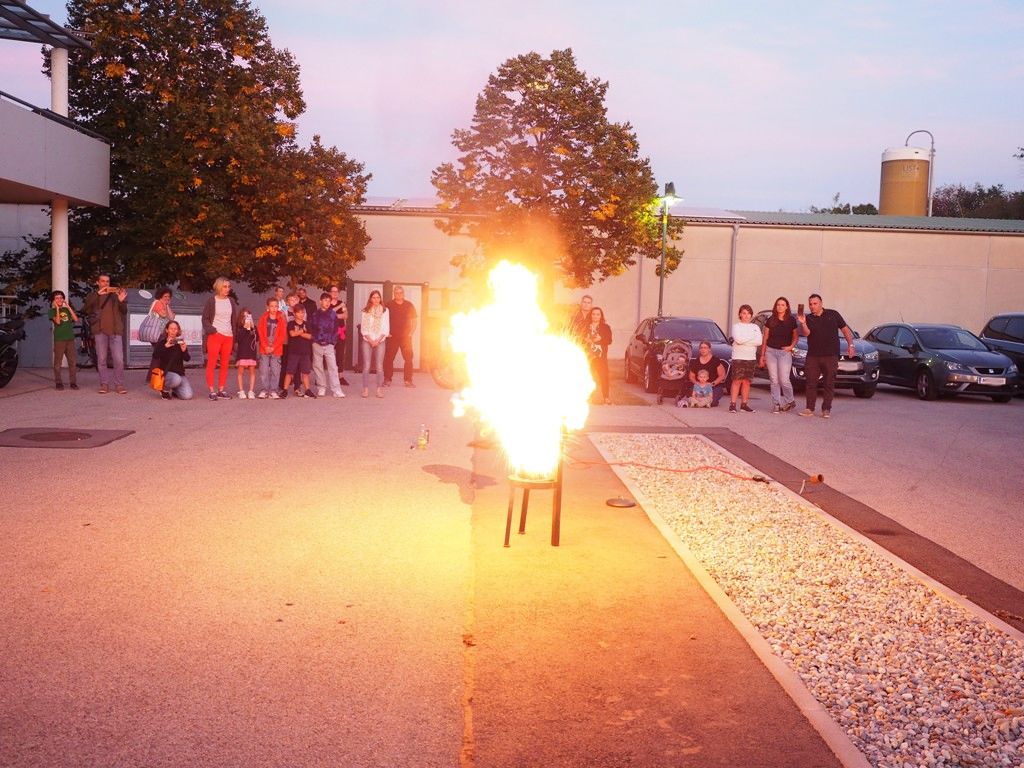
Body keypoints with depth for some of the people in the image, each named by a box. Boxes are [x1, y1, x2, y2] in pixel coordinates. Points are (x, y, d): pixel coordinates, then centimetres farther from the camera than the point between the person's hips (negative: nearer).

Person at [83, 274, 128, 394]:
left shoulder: (115, 295, 12)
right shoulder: (92, 296, 11)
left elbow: (124, 312, 11)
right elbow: (85, 310, -8)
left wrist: (122, 301, -10)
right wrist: (97, 294, -18)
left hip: (115, 330, 0)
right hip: (100, 330, 0)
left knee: (118, 359, -6)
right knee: (101, 359, 1)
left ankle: (119, 384, 1)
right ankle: (104, 384, 8)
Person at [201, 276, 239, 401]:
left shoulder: (231, 301, 13)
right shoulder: (211, 301, 0)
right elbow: (205, 318, -1)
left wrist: (235, 335, 8)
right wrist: (212, 330, -14)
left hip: (228, 336, 5)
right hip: (215, 335, -5)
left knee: (225, 364, 5)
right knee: (211, 363, -5)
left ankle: (221, 390, 11)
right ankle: (212, 391, -4)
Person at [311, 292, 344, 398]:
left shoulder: (333, 314, 4)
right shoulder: (315, 314, 4)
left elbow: (336, 329, 6)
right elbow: (311, 328, 6)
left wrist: (333, 340, 0)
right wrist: (315, 339, -2)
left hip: (329, 345, -1)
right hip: (317, 345, 1)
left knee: (333, 367, -7)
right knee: (318, 367, 5)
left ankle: (336, 390, -8)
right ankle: (321, 388, 16)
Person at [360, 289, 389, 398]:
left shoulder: (385, 310, 5)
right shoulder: (365, 311, 5)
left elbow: (386, 328, 2)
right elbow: (363, 328, 3)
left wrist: (378, 340, -8)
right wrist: (370, 340, -8)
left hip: (380, 341, 0)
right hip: (367, 341, 0)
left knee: (379, 367, -5)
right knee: (366, 366, -4)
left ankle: (380, 389, -1)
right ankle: (365, 389, -1)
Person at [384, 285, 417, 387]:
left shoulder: (409, 305, 7)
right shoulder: (389, 305, 2)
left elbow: (414, 321, 10)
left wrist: (411, 333, -1)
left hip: (406, 336, 1)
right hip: (392, 336, -1)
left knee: (408, 358, -4)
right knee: (388, 358, -2)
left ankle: (408, 380, 0)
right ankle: (387, 380, 6)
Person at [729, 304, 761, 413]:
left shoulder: (755, 327, 12)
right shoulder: (736, 326, 2)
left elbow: (759, 342, -3)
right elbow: (738, 339, -16)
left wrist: (744, 341, -10)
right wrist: (752, 338, -6)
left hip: (751, 358, 4)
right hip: (738, 357, -4)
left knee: (747, 381, 4)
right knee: (737, 380, -9)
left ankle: (744, 404, 9)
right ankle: (732, 404, -9)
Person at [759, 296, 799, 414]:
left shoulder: (791, 321, 2)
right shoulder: (770, 321, 5)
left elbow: (796, 336, 14)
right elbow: (765, 339, 9)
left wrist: (791, 346, -6)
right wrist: (762, 356, 8)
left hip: (785, 352, -2)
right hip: (770, 351, 2)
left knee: (784, 380, -8)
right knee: (774, 380, 1)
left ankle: (790, 401, 16)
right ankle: (776, 404, 7)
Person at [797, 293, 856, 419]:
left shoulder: (833, 314, 6)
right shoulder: (808, 318, 8)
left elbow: (845, 329, 10)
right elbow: (806, 333, -9)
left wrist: (850, 345, 3)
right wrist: (803, 323, -27)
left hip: (831, 356, -1)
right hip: (812, 356, 2)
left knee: (829, 384, 1)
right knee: (811, 383, 1)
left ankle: (826, 409, 6)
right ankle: (810, 408, 7)